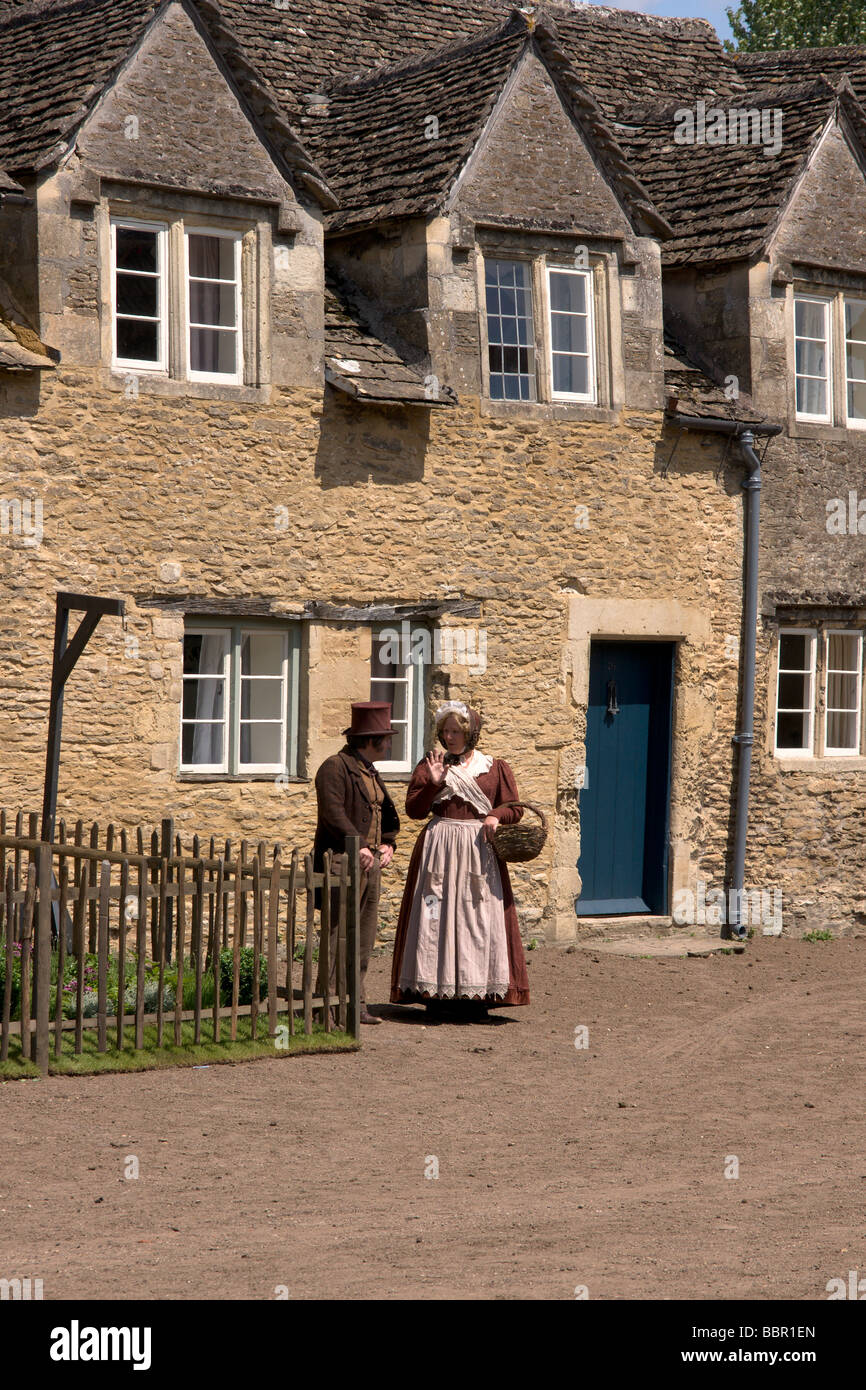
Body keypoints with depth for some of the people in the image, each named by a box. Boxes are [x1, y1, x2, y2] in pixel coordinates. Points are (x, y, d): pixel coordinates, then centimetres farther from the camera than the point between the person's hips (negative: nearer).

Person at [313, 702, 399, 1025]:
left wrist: (387, 843, 7)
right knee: (338, 935, -8)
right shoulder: (334, 768, -9)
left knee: (364, 938, 9)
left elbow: (387, 813, 25)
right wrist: (359, 845, -23)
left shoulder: (370, 773, 20)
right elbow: (333, 813, -19)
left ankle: (356, 1004, 15)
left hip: (371, 863, 9)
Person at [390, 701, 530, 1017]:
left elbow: (515, 808, 9)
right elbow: (414, 809, 4)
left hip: (479, 848, 0)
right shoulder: (429, 765, 10)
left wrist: (495, 816, -12)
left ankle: (477, 994, -1)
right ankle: (435, 992, 0)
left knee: (479, 918, -4)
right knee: (436, 916, -4)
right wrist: (434, 783, -11)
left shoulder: (495, 768, 9)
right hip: (438, 848, 0)